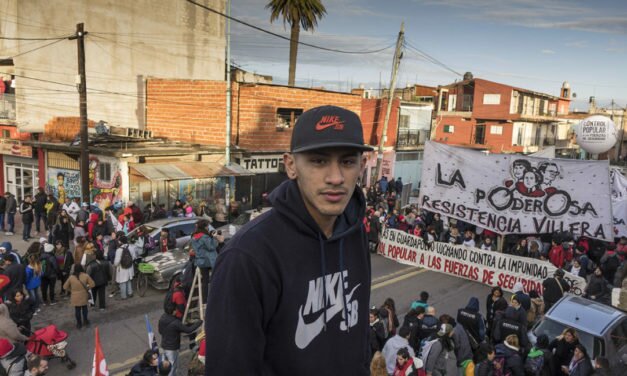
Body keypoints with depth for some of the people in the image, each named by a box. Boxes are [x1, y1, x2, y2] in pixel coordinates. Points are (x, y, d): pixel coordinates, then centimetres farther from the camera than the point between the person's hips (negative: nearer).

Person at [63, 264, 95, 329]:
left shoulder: (71, 277, -9)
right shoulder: (86, 276, -11)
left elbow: (65, 287, -1)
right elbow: (92, 284, -10)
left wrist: (71, 290, 13)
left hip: (75, 297, -1)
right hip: (84, 296, 1)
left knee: (77, 310, 12)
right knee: (84, 308, 20)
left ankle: (79, 323, 21)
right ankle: (85, 321, 30)